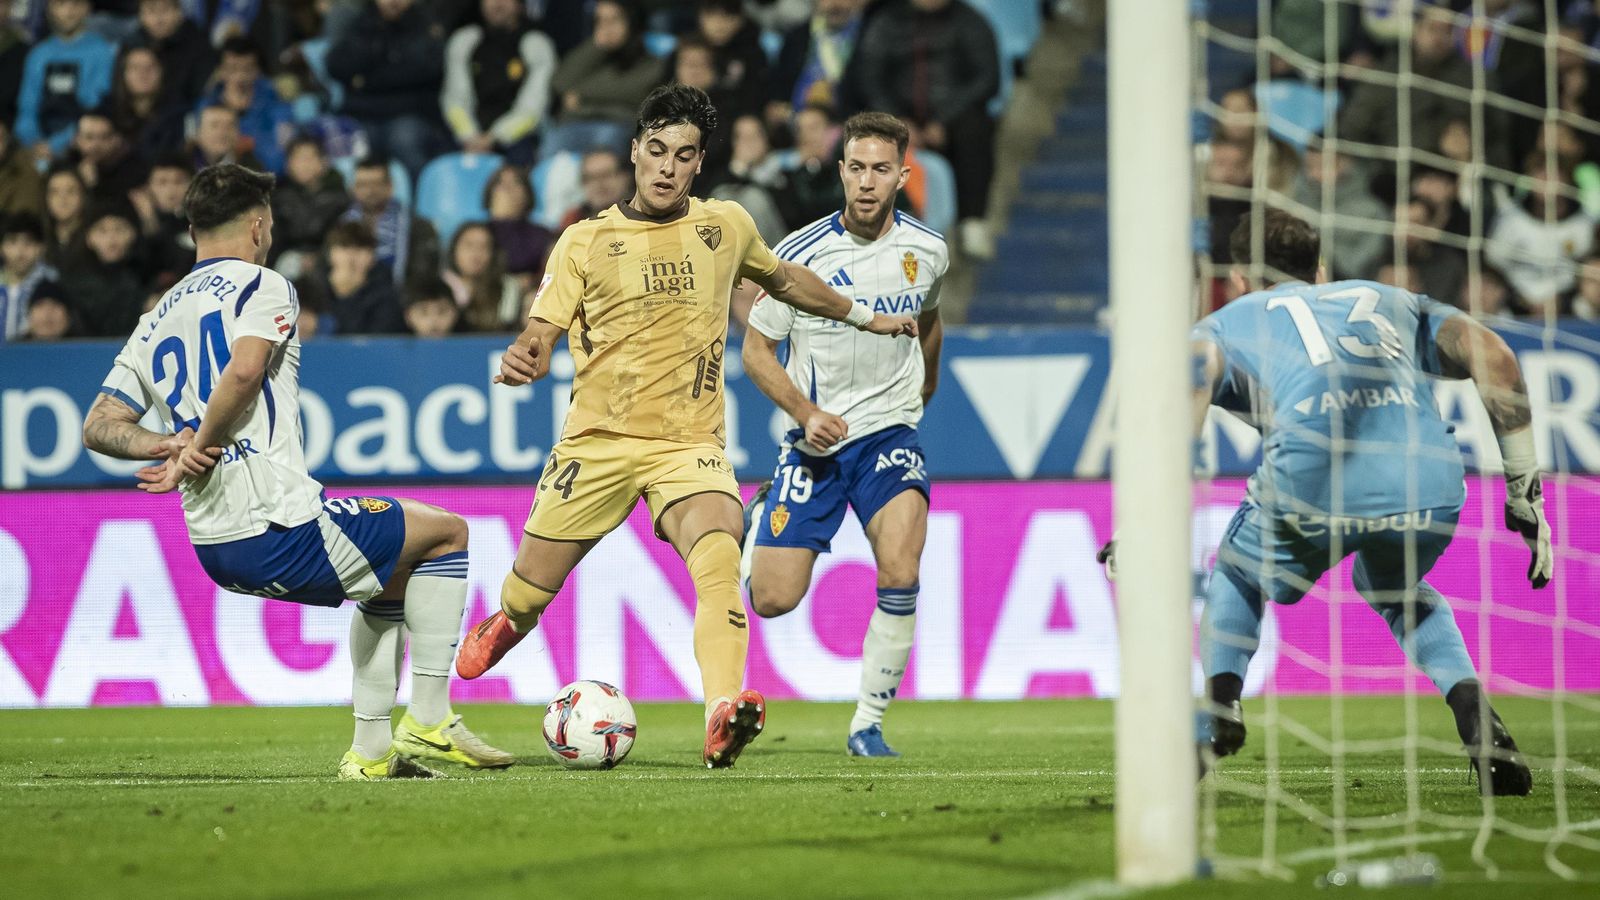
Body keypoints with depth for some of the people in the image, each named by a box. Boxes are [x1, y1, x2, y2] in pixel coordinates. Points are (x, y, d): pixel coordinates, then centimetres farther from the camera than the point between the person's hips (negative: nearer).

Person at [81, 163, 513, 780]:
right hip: (281, 531, -8)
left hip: (214, 552, 8)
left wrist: (167, 445, -3)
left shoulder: (156, 322, 19)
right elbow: (244, 370, -23)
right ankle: (428, 723, 7)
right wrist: (199, 451, -13)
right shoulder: (260, 285, -3)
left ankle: (372, 749, 22)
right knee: (447, 533, 12)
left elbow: (99, 425, 12)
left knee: (392, 577, 29)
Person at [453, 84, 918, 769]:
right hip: (597, 442, 0)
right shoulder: (585, 242, 1)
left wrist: (863, 317, 36)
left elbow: (782, 278, 28)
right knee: (530, 593, 5)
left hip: (690, 445, 0)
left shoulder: (726, 226, 8)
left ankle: (723, 720, -44)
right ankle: (505, 626, 44)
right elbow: (544, 328, -7)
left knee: (719, 561, -29)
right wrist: (523, 357, -31)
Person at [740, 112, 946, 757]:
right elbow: (756, 349, -2)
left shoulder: (928, 251, 0)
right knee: (773, 600, -6)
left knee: (899, 573, -24)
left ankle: (868, 724, -10)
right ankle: (763, 517, 31)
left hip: (889, 431, 1)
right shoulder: (802, 253, -9)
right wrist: (806, 412, -16)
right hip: (815, 439, -1)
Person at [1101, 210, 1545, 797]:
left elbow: (1191, 381, 6)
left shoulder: (1227, 324, 30)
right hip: (1432, 481, 2)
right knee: (1398, 591, 35)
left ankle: (1219, 705, 7)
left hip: (1316, 479, -2)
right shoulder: (1391, 302, 37)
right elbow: (1494, 357, 20)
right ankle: (1474, 711, 12)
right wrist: (1523, 490, 20)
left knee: (1237, 579, 31)